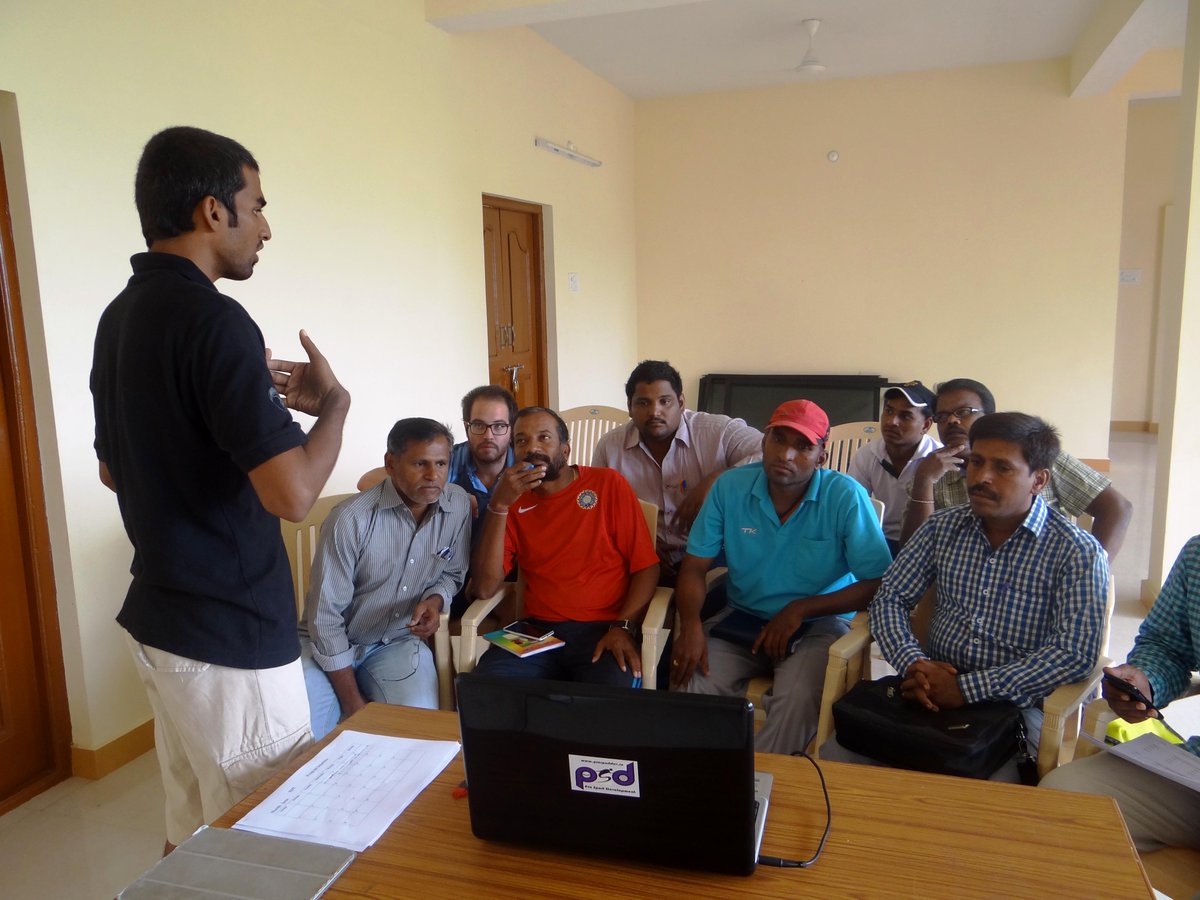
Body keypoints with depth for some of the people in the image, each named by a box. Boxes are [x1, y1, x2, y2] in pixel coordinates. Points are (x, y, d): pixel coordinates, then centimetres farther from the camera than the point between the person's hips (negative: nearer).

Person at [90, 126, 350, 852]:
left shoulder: (121, 316, 8)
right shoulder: (212, 319, -20)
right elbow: (291, 493, -28)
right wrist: (333, 402, -9)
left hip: (158, 619, 9)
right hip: (231, 636, -9)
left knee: (191, 830, 22)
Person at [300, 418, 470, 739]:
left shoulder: (458, 506, -9)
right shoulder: (351, 519, -22)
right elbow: (326, 616, -18)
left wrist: (434, 600, -16)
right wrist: (354, 704, -16)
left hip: (400, 641, 3)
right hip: (331, 643, -3)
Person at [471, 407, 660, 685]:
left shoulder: (608, 484, 2)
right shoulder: (514, 501, 8)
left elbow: (646, 566, 1)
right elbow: (486, 587, -4)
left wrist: (623, 626, -14)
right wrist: (499, 505, -11)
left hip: (604, 629, -3)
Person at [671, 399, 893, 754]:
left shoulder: (846, 497, -13)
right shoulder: (730, 487, -4)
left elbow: (879, 585, -12)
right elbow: (694, 567, -1)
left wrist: (799, 609, -18)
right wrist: (690, 624, -20)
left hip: (818, 623, -2)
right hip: (741, 618, 3)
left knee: (798, 700, -32)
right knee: (689, 680, -24)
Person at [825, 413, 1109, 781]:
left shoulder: (1077, 553, -6)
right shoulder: (943, 526, 7)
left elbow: (1076, 654, -15)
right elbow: (889, 600, 8)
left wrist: (967, 689, -21)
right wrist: (914, 664, -13)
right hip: (933, 691, 4)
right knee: (836, 755, -18)